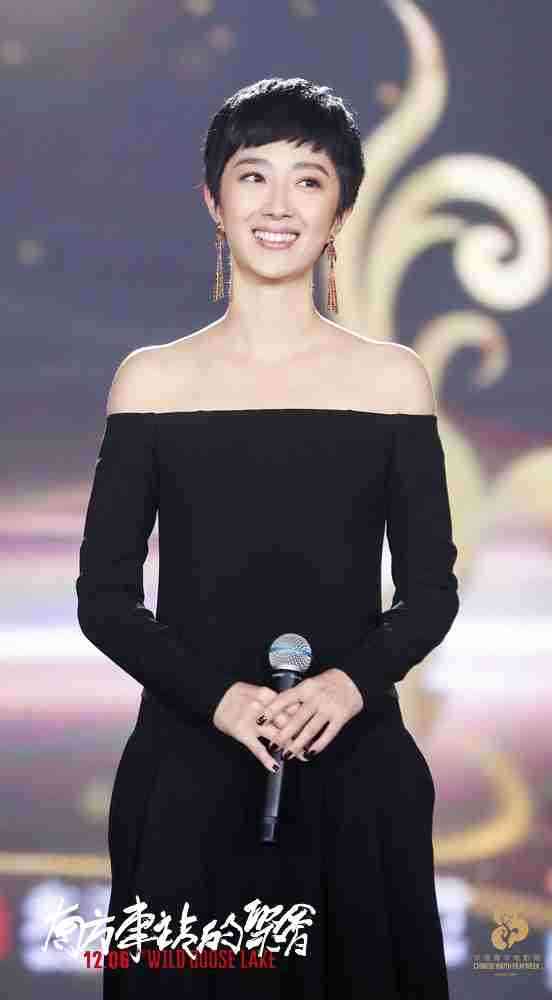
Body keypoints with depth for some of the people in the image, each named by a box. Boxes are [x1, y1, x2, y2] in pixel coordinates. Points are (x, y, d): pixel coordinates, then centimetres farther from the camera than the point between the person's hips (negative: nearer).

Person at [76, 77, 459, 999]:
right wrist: (218, 697, -14)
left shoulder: (392, 378, 4)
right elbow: (105, 597, 1)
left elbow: (430, 591, 4)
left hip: (355, 769, 0)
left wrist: (353, 680, -15)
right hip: (189, 771, 0)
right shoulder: (153, 379, 3)